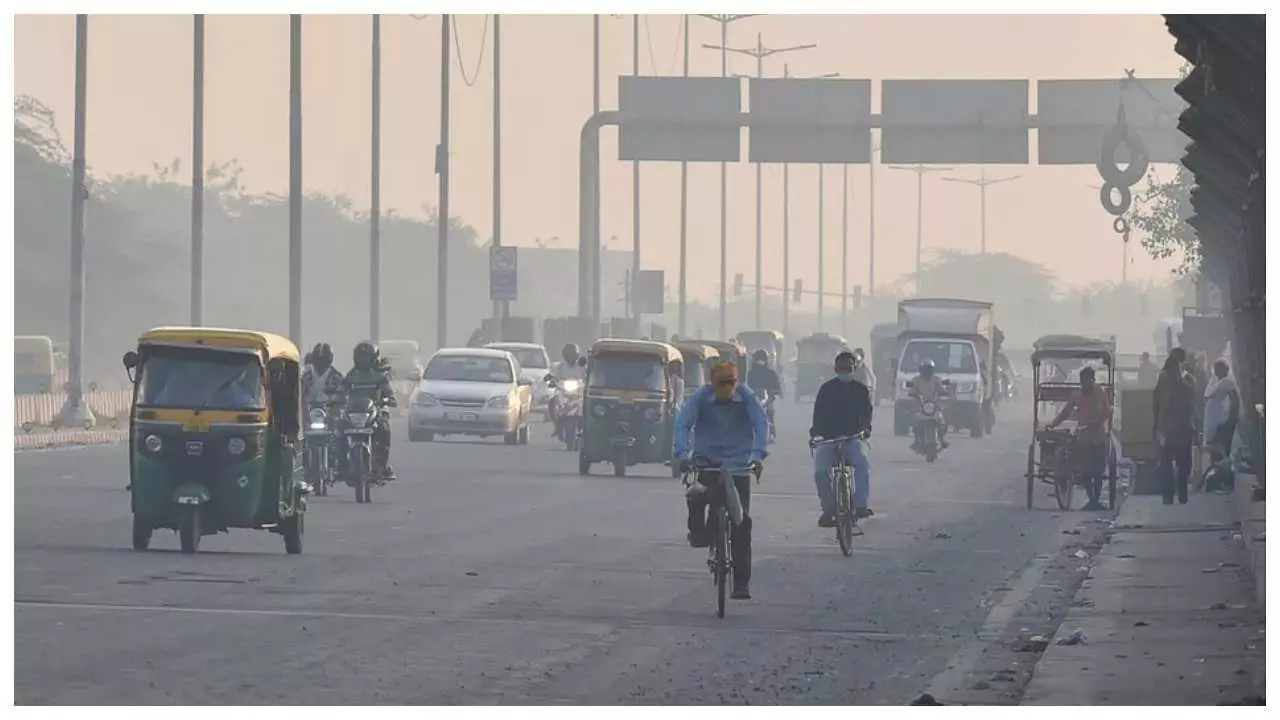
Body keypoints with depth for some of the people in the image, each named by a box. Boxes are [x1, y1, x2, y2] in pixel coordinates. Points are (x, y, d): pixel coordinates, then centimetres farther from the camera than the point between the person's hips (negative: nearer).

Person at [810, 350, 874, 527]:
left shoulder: (861, 390, 9)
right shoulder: (826, 389, 7)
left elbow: (866, 411, 4)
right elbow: (818, 412, 2)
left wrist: (866, 427, -17)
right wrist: (815, 431, -15)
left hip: (852, 438, 0)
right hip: (829, 439, 0)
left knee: (862, 466, -28)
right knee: (820, 472, -23)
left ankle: (861, 505, -20)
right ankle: (828, 510, -11)